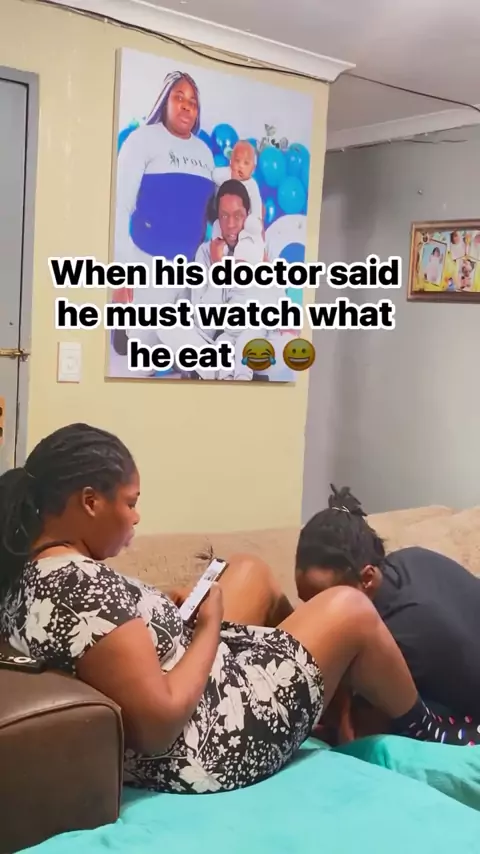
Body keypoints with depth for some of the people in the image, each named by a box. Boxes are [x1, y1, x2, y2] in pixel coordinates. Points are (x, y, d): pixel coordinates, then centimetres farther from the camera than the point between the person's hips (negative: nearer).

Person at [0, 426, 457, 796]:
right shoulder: (82, 585, -32)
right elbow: (159, 727, -30)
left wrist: (166, 609, 0)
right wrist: (209, 628, -18)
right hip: (200, 751, -10)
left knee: (250, 571, 21)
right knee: (349, 609, 1)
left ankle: (339, 701, 40)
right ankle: (422, 728, 29)